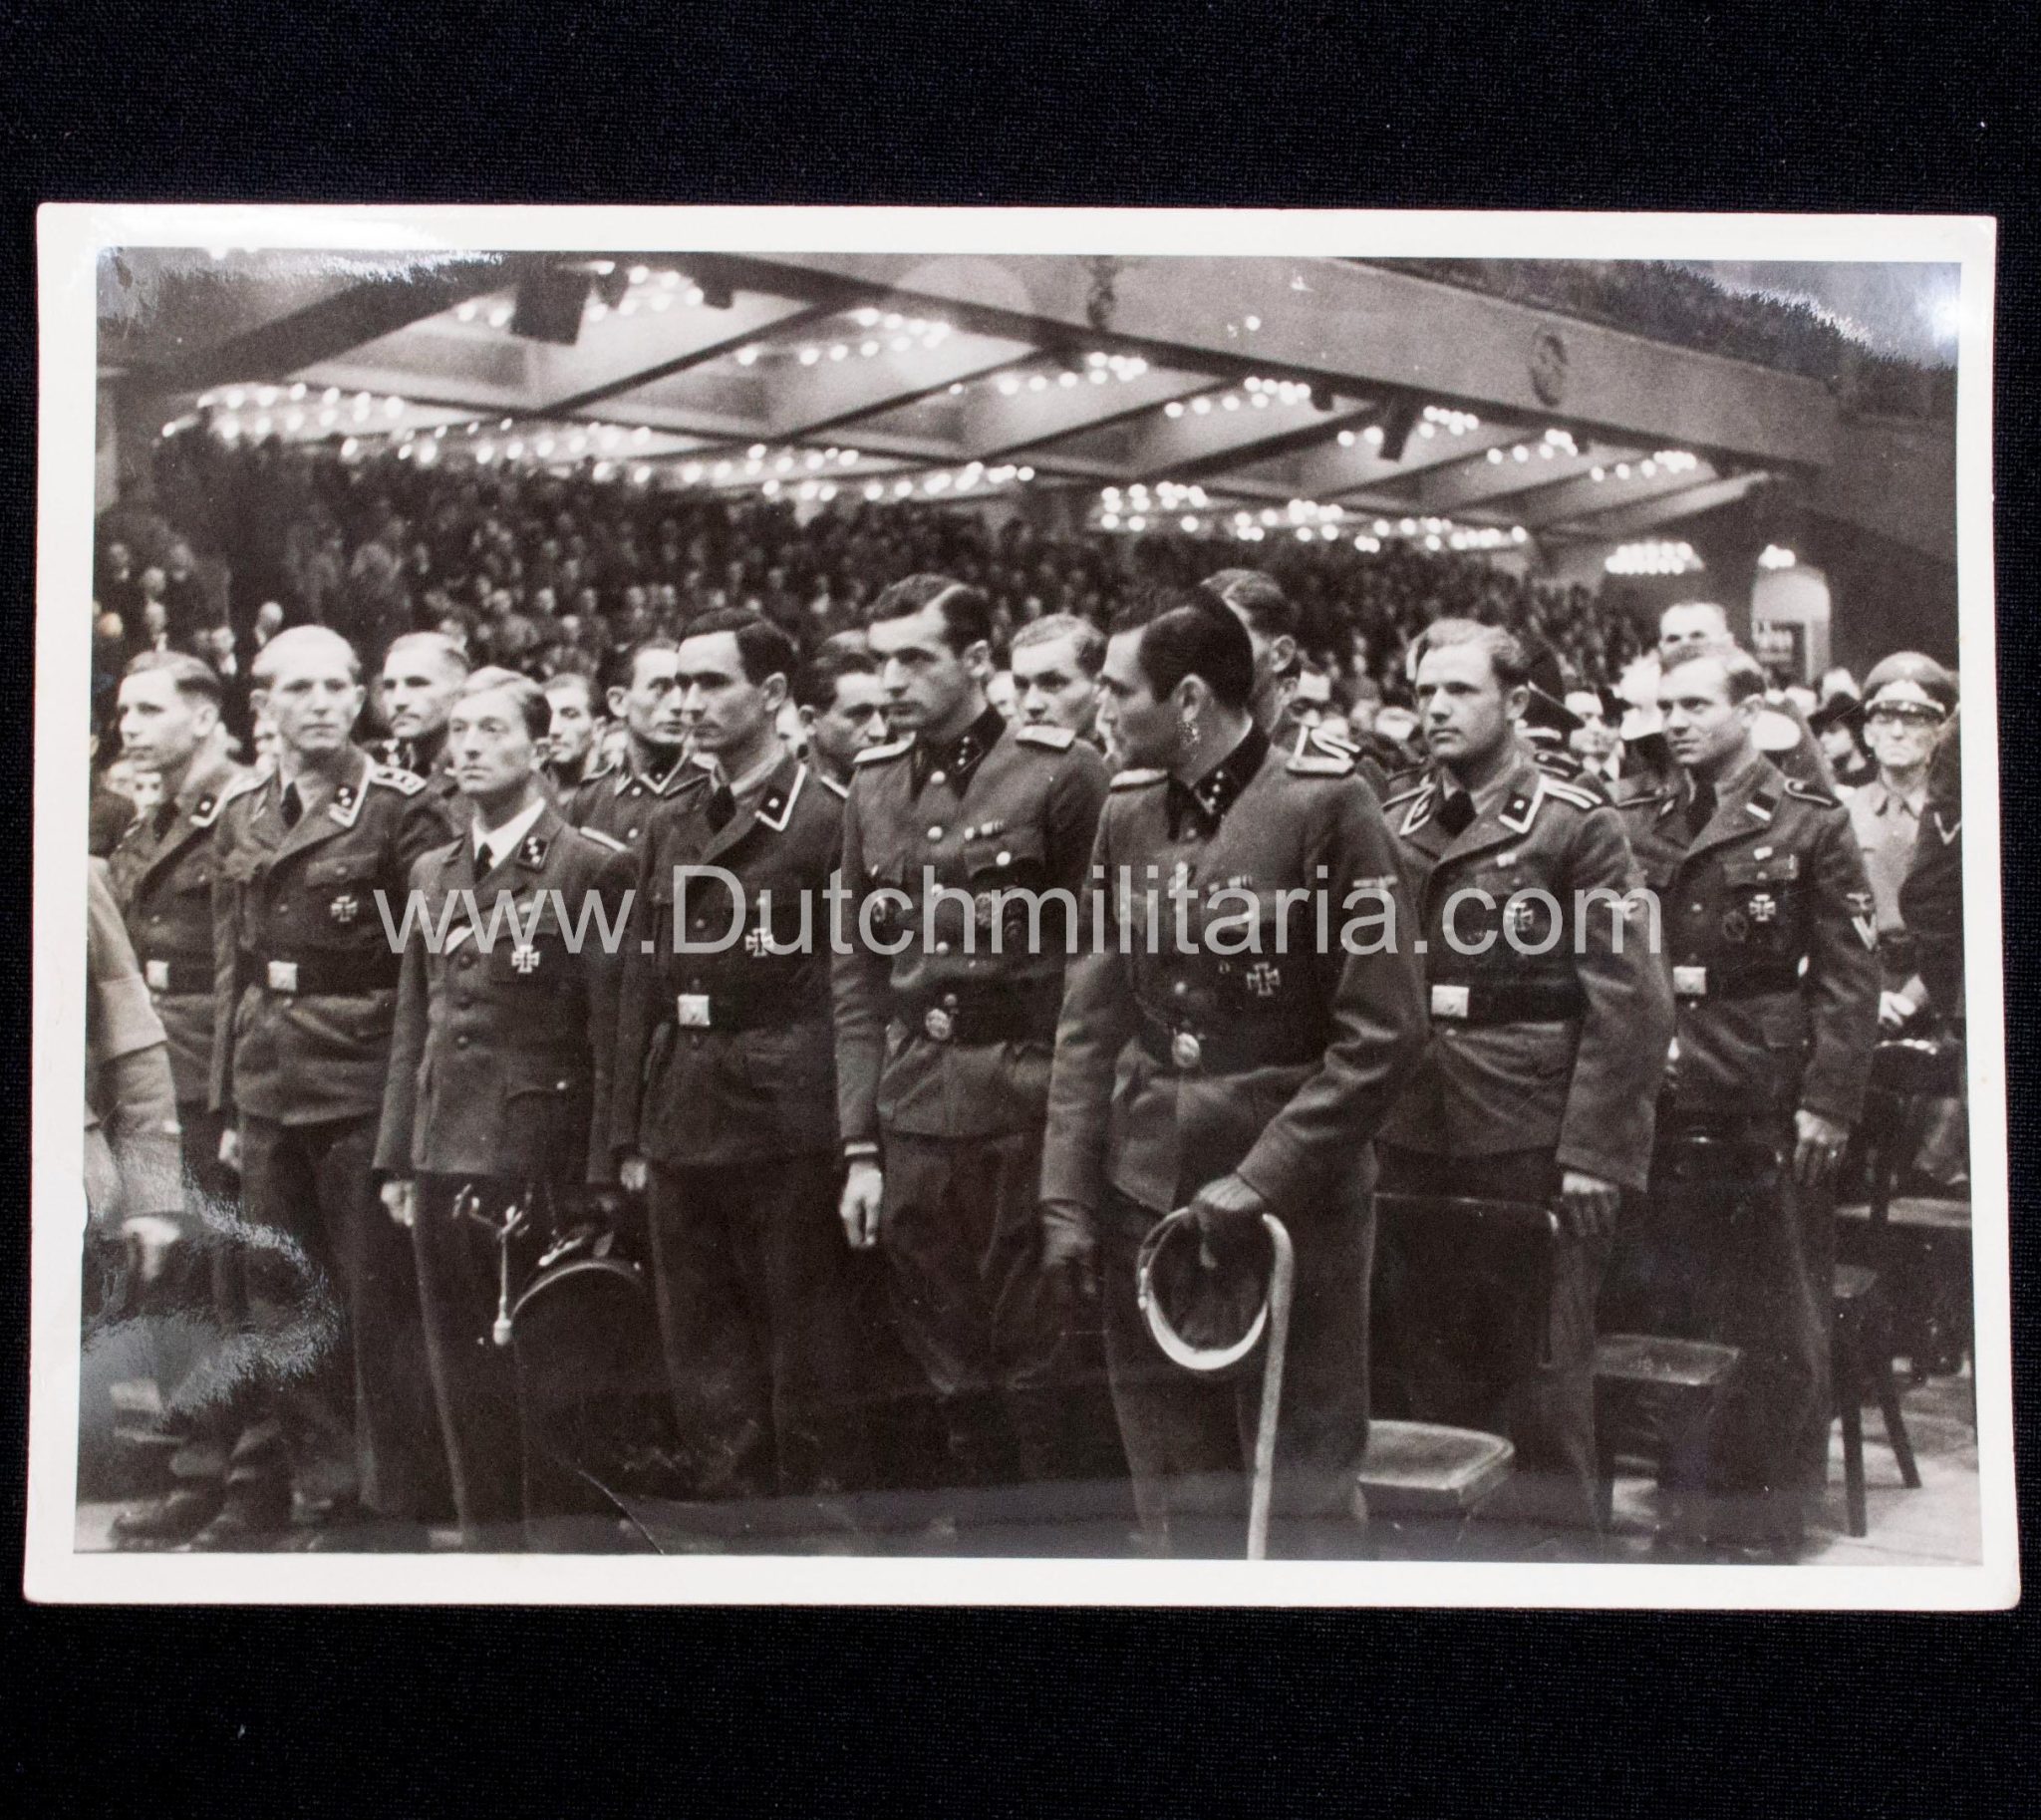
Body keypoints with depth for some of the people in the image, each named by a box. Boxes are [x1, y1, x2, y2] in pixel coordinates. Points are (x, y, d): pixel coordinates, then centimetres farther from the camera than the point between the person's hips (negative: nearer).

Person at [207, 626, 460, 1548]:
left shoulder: (402, 809, -6)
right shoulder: (241, 819, 12)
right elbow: (231, 970, 15)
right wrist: (229, 1104, 13)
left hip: (363, 1085, -6)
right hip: (268, 1089, 6)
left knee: (377, 1299, 0)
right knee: (282, 1304, 10)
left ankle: (400, 1502, 12)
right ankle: (319, 1488, 24)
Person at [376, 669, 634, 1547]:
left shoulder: (594, 869, -5)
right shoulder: (432, 872, 14)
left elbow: (615, 1035, -8)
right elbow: (412, 1028, 17)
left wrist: (601, 1179, -11)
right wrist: (396, 1158, 12)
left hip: (542, 1162, -6)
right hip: (445, 1157, 6)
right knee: (461, 1376, 12)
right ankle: (487, 1536, 24)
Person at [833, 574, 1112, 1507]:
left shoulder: (1061, 772, -7)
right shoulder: (873, 785, 10)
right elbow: (858, 976, 11)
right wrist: (860, 1146, 7)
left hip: (1029, 1111, -5)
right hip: (914, 1117, 5)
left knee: (1038, 1368, 4)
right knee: (951, 1371, 13)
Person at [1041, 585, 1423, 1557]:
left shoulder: (1326, 804, -10)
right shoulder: (1126, 813, 7)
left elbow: (1380, 1034, -12)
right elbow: (1091, 1025, 9)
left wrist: (1260, 1183, -15)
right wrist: (1068, 1201, 3)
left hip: (1295, 1211, -5)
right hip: (1144, 1201, 5)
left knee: (1302, 1499, 6)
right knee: (1173, 1493, 13)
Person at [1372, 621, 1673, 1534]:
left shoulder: (1578, 824, -3)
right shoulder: (1390, 823, 11)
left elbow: (1628, 1002, -7)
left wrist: (1594, 1152, -13)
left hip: (1532, 1149, -4)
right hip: (1410, 1143, 5)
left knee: (1537, 1380, 3)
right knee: (1414, 1372, 11)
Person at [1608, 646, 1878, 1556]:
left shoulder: (1809, 823, -2)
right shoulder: (1634, 823, 10)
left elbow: (1850, 975, -5)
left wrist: (1828, 1102, -11)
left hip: (1764, 1111, -4)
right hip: (1653, 1099, 4)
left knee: (1771, 1319, 5)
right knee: (1653, 1299, 9)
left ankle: (1764, 1505, 18)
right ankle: (1684, 1478, 24)